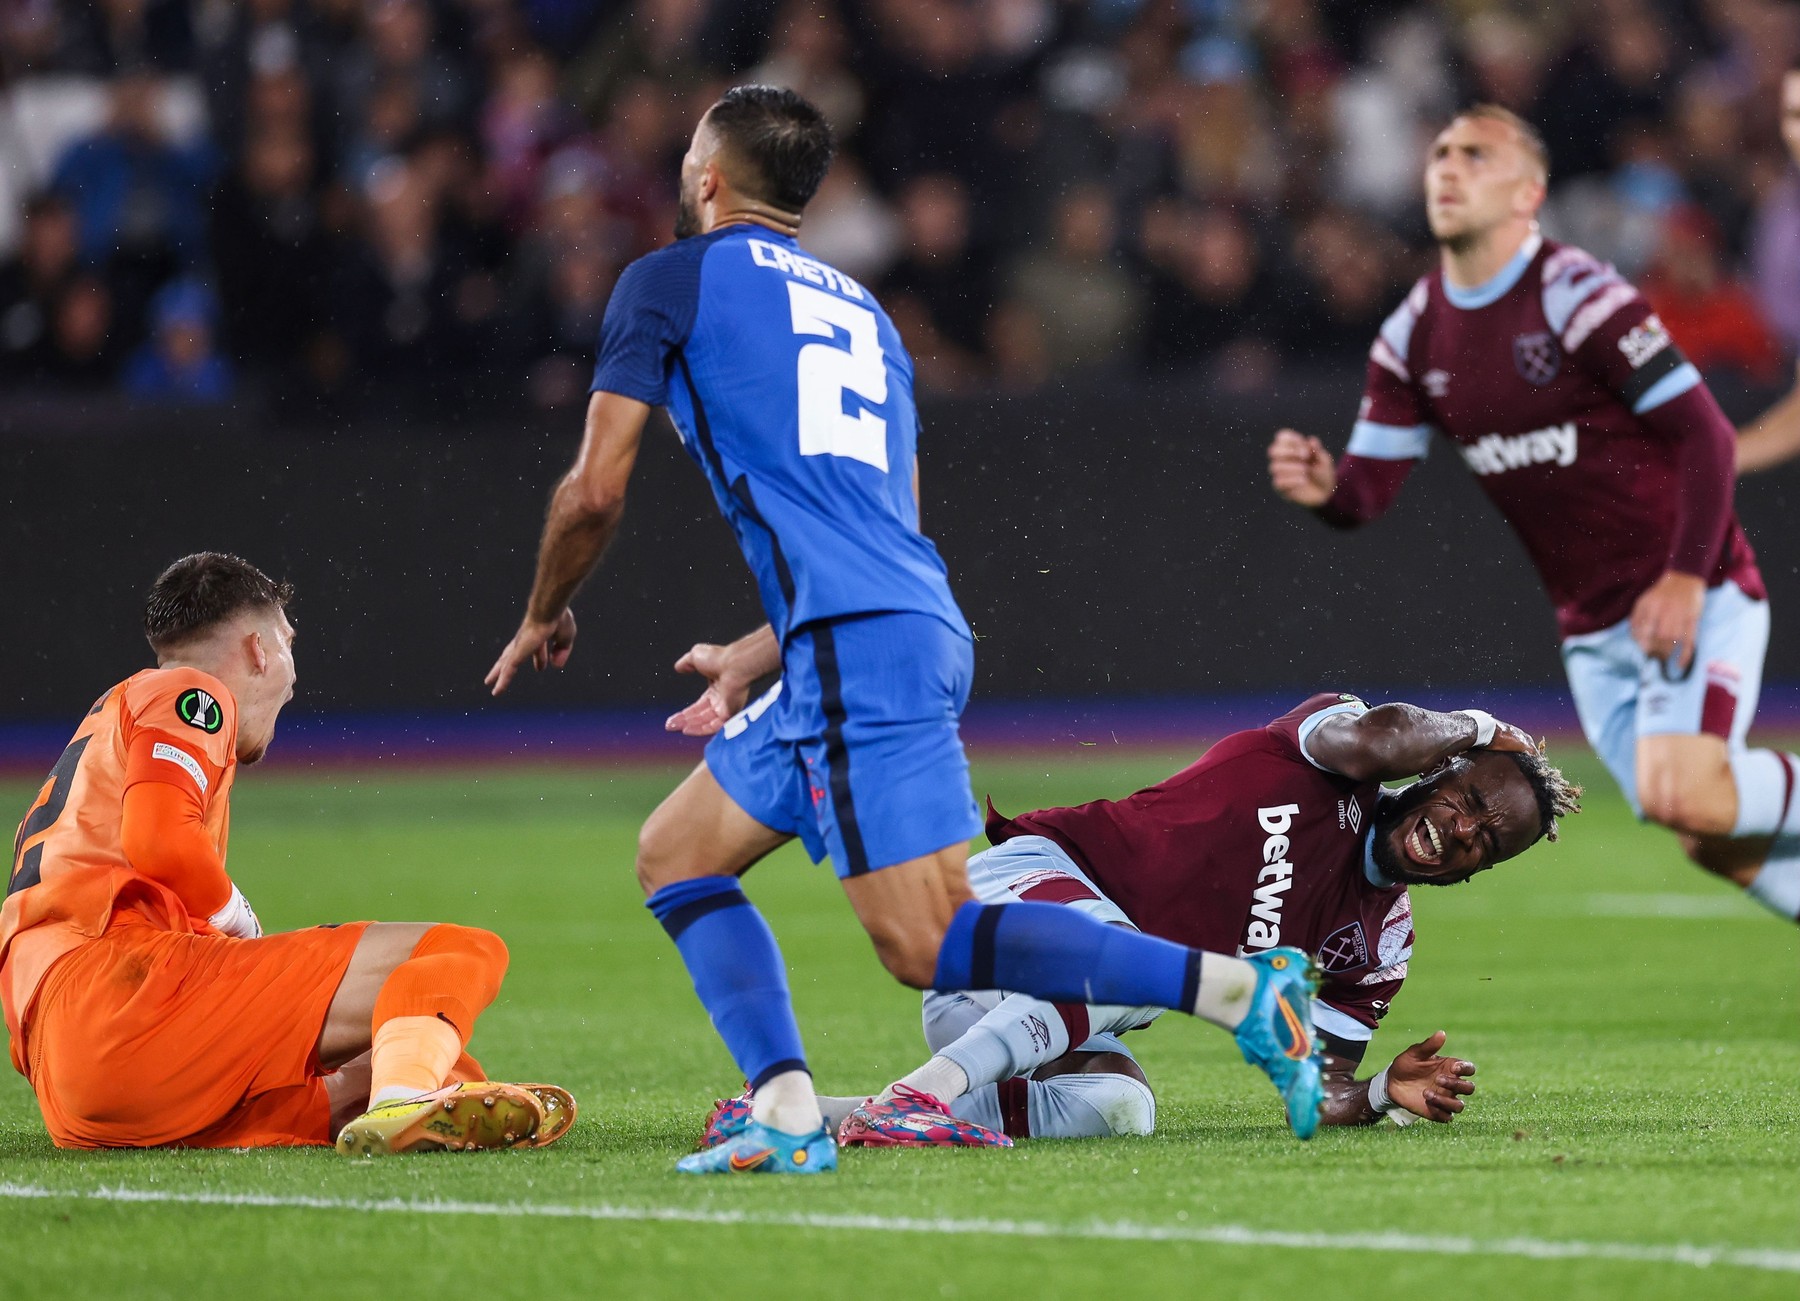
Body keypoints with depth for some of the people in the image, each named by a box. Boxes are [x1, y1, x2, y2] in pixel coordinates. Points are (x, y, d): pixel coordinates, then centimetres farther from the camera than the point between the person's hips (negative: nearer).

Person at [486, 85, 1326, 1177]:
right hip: (916, 629, 8)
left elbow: (596, 491, 2)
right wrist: (755, 664, 35)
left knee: (929, 944, -13)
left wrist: (544, 616, 21)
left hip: (856, 645, -8)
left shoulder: (669, 282, 6)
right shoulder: (859, 308, 27)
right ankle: (789, 1119, 1)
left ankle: (1241, 990, -22)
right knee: (676, 853, 16)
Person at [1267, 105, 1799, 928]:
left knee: (1683, 795, -26)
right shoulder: (1415, 335, 5)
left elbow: (1703, 433, -16)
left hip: (1693, 601, -6)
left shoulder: (1577, 297, -16)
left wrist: (1686, 580, -23)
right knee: (1712, 843, 5)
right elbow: (1369, 489, 3)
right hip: (1593, 629, 6)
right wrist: (1323, 485, -21)